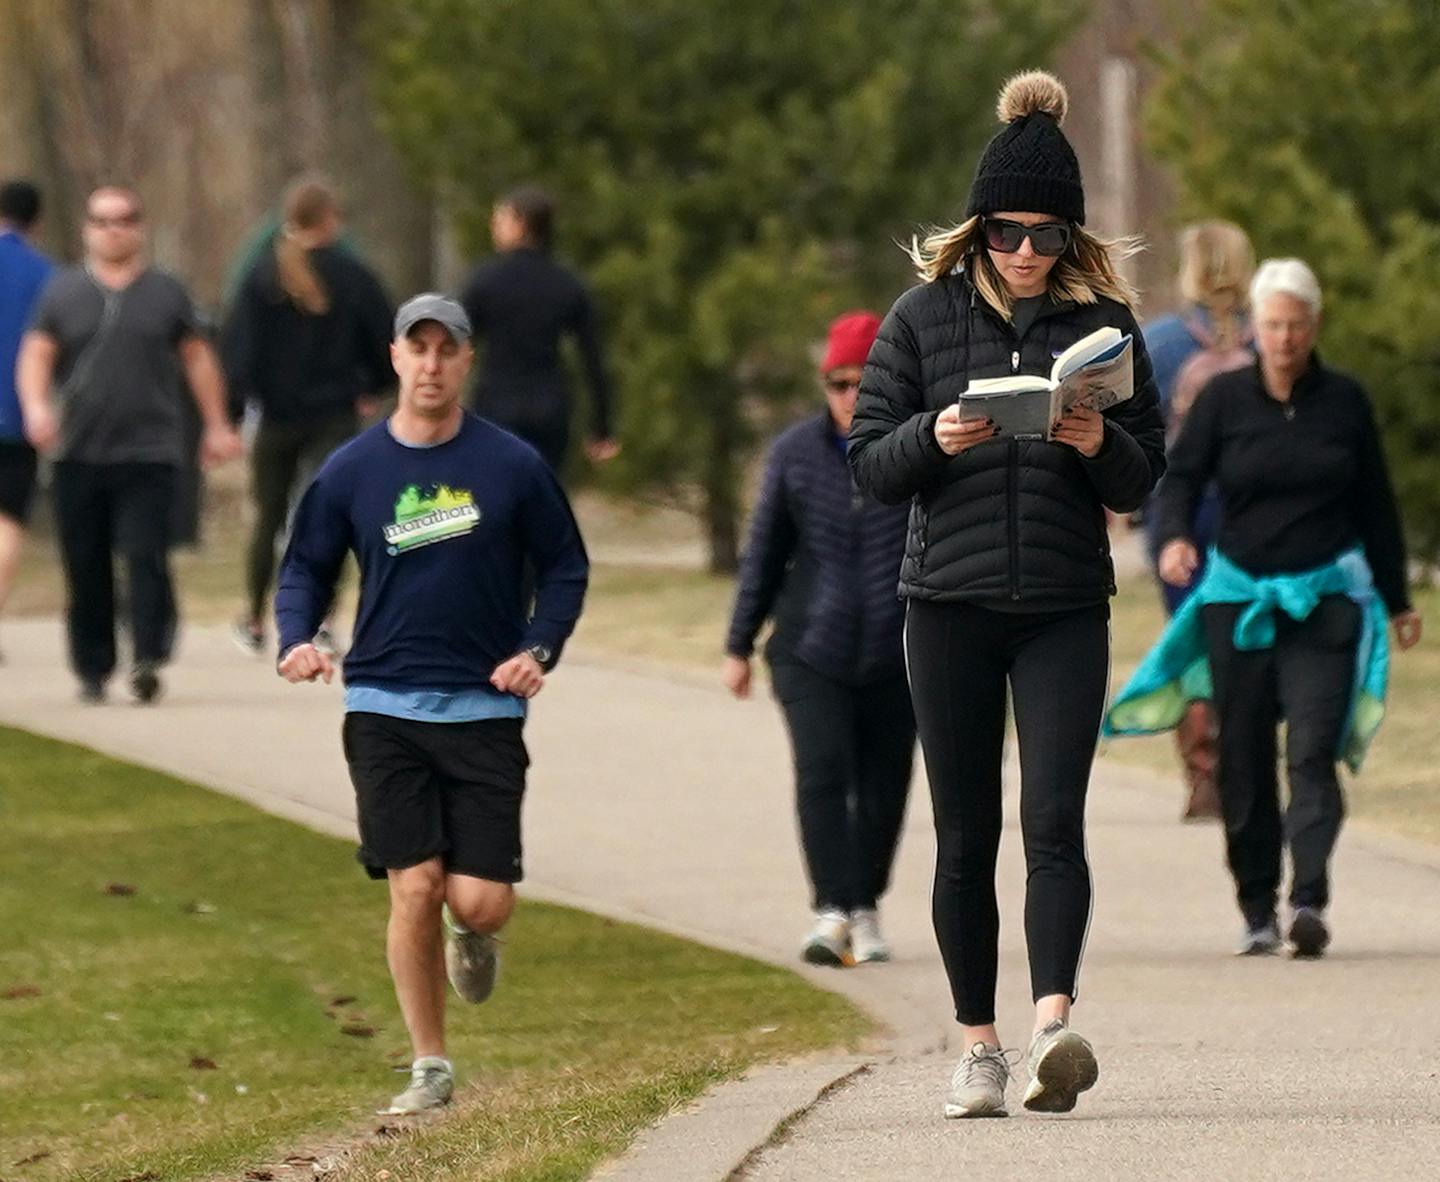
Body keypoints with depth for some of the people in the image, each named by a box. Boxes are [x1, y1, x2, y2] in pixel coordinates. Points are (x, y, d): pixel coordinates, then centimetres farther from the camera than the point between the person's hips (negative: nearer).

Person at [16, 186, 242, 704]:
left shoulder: (166, 292, 9)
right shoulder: (63, 292, 9)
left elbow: (198, 357, 15)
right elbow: (36, 354, 5)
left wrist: (217, 425, 12)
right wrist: (36, 406, -14)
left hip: (149, 455, -1)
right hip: (78, 457, 2)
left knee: (146, 557, -15)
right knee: (86, 568, 4)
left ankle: (149, 657, -20)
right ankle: (92, 668, 13)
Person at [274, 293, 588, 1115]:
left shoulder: (513, 466, 0)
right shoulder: (352, 471, 3)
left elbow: (566, 569, 8)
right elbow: (305, 568, 12)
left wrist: (538, 651, -7)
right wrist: (297, 639, -8)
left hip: (486, 708, -1)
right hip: (384, 707, 1)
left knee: (481, 900, -7)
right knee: (414, 889, -6)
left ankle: (471, 935, 32)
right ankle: (431, 1067, 8)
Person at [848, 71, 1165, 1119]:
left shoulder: (1103, 320, 4)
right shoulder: (925, 316, 3)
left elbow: (1146, 481, 7)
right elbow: (870, 463, 4)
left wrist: (1102, 445, -15)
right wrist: (933, 438, -16)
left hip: (1066, 609, -1)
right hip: (950, 606, 1)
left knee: (1053, 821, -14)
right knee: (966, 837, 5)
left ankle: (1052, 1029, -25)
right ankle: (978, 1044, 12)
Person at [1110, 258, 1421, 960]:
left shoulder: (1344, 401, 5)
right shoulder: (1224, 399, 2)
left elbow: (1375, 505, 13)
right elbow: (1181, 477, -1)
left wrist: (1396, 600, 18)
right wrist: (1174, 537, -23)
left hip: (1326, 599, -1)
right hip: (1239, 598, 1)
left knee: (1313, 749, -15)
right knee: (1244, 762, 2)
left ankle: (1310, 899, -25)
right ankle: (1258, 912, 10)